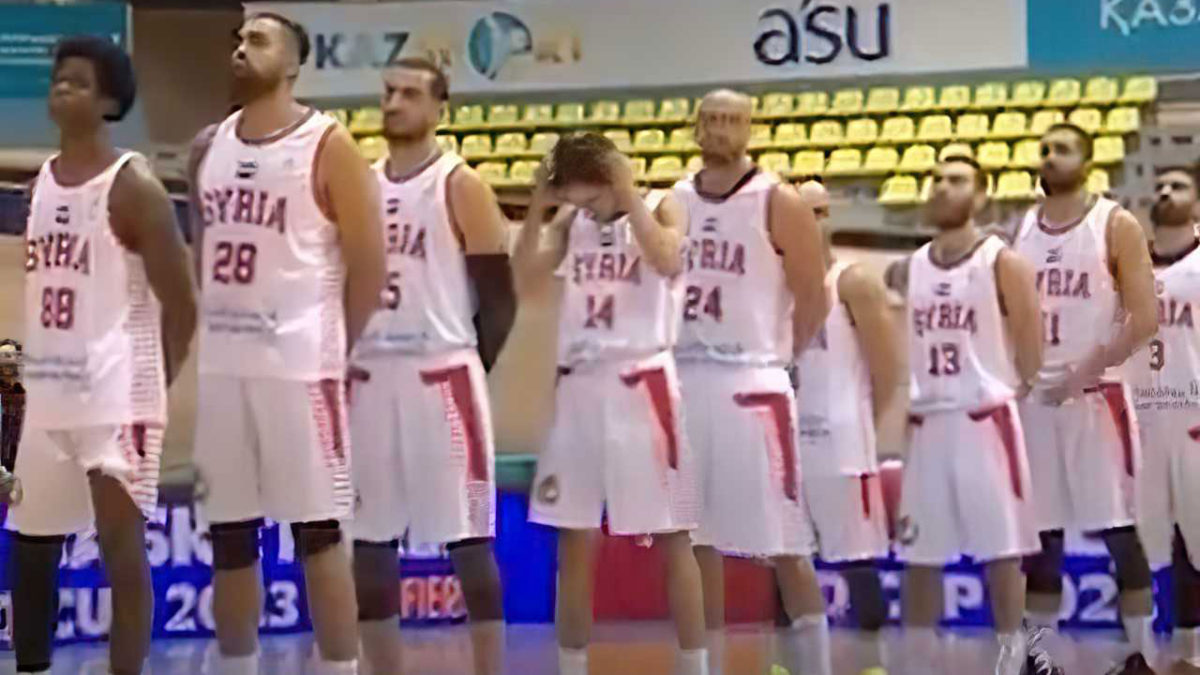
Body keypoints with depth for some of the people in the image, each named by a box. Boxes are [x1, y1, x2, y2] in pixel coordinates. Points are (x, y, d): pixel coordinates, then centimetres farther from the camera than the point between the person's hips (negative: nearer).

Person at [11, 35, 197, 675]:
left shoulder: (133, 186, -10)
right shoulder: (41, 181, 13)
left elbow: (180, 304, -10)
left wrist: (152, 383, -7)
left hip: (114, 392, -8)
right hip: (47, 392, 8)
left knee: (121, 546, -5)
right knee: (29, 546, 13)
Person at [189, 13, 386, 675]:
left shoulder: (328, 146, -5)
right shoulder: (208, 148, 13)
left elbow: (369, 263, -6)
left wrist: (336, 349, -2)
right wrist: (212, 331, 14)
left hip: (299, 364, -6)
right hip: (221, 365, 6)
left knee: (318, 531, -3)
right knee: (228, 536, 10)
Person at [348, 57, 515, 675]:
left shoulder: (461, 187, -4)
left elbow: (498, 296, -5)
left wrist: (469, 368, -4)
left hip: (442, 376, -5)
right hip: (370, 377, 6)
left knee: (468, 538, -3)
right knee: (369, 540, 7)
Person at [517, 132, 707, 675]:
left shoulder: (662, 207, -2)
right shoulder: (570, 221, 11)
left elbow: (667, 261, -22)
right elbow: (524, 285, 1)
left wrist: (629, 193, -18)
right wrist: (538, 207, -4)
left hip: (643, 386, -5)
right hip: (580, 388, 5)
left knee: (671, 536, -1)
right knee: (574, 540, 6)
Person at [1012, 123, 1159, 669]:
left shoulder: (1116, 225, -3)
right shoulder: (1019, 231, 11)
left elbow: (1145, 318, -9)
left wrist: (1085, 372, -17)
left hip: (1096, 395, -4)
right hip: (1033, 397, 4)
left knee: (1118, 529, -4)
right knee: (1039, 533, 6)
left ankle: (1142, 653, 2)